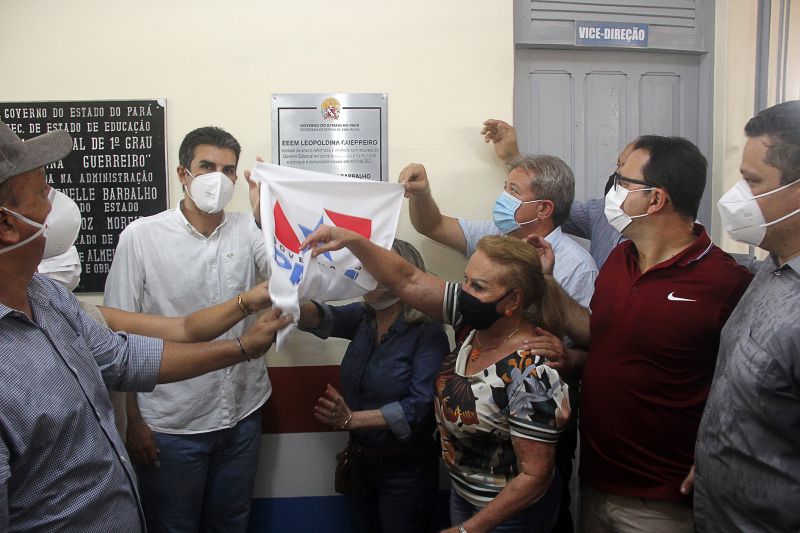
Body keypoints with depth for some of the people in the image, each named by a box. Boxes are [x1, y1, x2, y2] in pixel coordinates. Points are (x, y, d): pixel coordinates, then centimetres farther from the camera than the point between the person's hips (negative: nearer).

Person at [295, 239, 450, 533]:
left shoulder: (428, 332, -18)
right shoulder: (362, 318, -1)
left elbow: (421, 405, -25)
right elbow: (321, 317, -20)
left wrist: (352, 419, -32)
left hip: (405, 469, -5)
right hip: (360, 461, 6)